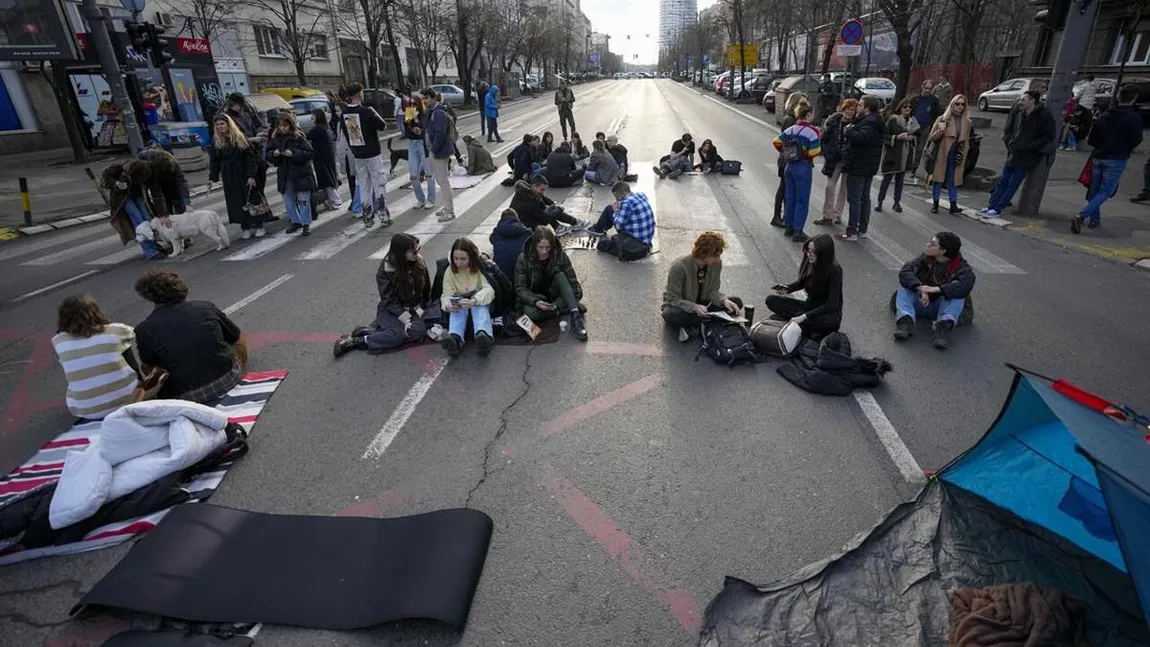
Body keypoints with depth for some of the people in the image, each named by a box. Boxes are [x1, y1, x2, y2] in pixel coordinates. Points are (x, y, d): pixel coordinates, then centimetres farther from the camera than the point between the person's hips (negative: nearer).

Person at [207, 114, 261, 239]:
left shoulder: (240, 137, -1)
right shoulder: (216, 142, 5)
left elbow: (250, 157, -5)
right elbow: (214, 162, 6)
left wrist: (251, 175, -13)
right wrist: (212, 178, -2)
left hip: (243, 175, -2)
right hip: (228, 177, 2)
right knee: (236, 203, 1)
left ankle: (258, 226, 10)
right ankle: (246, 228, 9)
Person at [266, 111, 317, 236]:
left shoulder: (299, 137, -10)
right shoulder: (275, 138, 4)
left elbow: (310, 152, -15)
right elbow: (268, 154, 12)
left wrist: (293, 153, -22)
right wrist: (274, 153, -11)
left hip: (301, 173, -5)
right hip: (284, 175, 5)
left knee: (303, 200, 1)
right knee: (288, 201, 13)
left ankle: (306, 224, 12)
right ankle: (296, 222, 28)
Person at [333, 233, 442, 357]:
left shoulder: (419, 262, -3)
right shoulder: (386, 271, -13)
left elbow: (426, 291, 3)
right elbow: (390, 300, -15)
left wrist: (420, 309, -11)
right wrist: (406, 319, -27)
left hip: (415, 309, 6)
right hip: (391, 311, -5)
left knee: (418, 329, -26)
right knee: (399, 334, -33)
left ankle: (373, 330, -19)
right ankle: (357, 341, -19)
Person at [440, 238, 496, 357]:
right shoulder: (449, 271, -2)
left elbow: (489, 290, -23)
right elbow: (447, 295, -7)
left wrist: (474, 300, -45)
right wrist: (448, 305, -33)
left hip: (479, 303, -2)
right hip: (459, 305, 2)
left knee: (479, 305, -36)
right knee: (458, 308, -33)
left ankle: (484, 336, -65)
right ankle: (455, 339, -61)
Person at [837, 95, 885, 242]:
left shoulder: (869, 122, -17)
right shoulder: (875, 121, 17)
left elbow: (860, 137, -33)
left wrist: (848, 131, -18)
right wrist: (851, 129, 1)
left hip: (858, 167, -10)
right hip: (869, 166, 10)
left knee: (854, 199, -7)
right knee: (865, 198, 15)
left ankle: (852, 232, -4)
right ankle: (863, 229, 23)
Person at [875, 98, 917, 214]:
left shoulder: (913, 121, 11)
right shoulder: (892, 120, -5)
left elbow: (917, 136, 19)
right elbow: (885, 136, -8)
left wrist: (912, 138, -2)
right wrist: (897, 137, -20)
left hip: (906, 155, 5)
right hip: (892, 154, -5)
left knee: (900, 179, 8)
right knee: (887, 178, -1)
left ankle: (897, 202, 15)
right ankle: (879, 202, 8)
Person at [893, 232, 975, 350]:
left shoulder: (960, 266, -10)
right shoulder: (925, 259, -4)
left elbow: (966, 285, -31)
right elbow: (904, 271, -21)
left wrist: (935, 289, -39)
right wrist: (920, 288, -37)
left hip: (941, 308, -2)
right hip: (920, 304, 2)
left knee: (956, 289, -26)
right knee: (905, 284, -21)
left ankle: (945, 325, -42)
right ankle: (905, 320, -42)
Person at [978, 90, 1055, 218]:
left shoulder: (1044, 116, -10)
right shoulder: (1024, 114, 13)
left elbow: (1048, 137, -12)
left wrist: (1029, 147, -18)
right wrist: (1012, 143, 9)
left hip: (1028, 157, -7)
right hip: (1015, 154, 7)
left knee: (1013, 184, -5)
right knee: (1002, 181, 6)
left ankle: (997, 209, -4)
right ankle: (991, 206, 10)